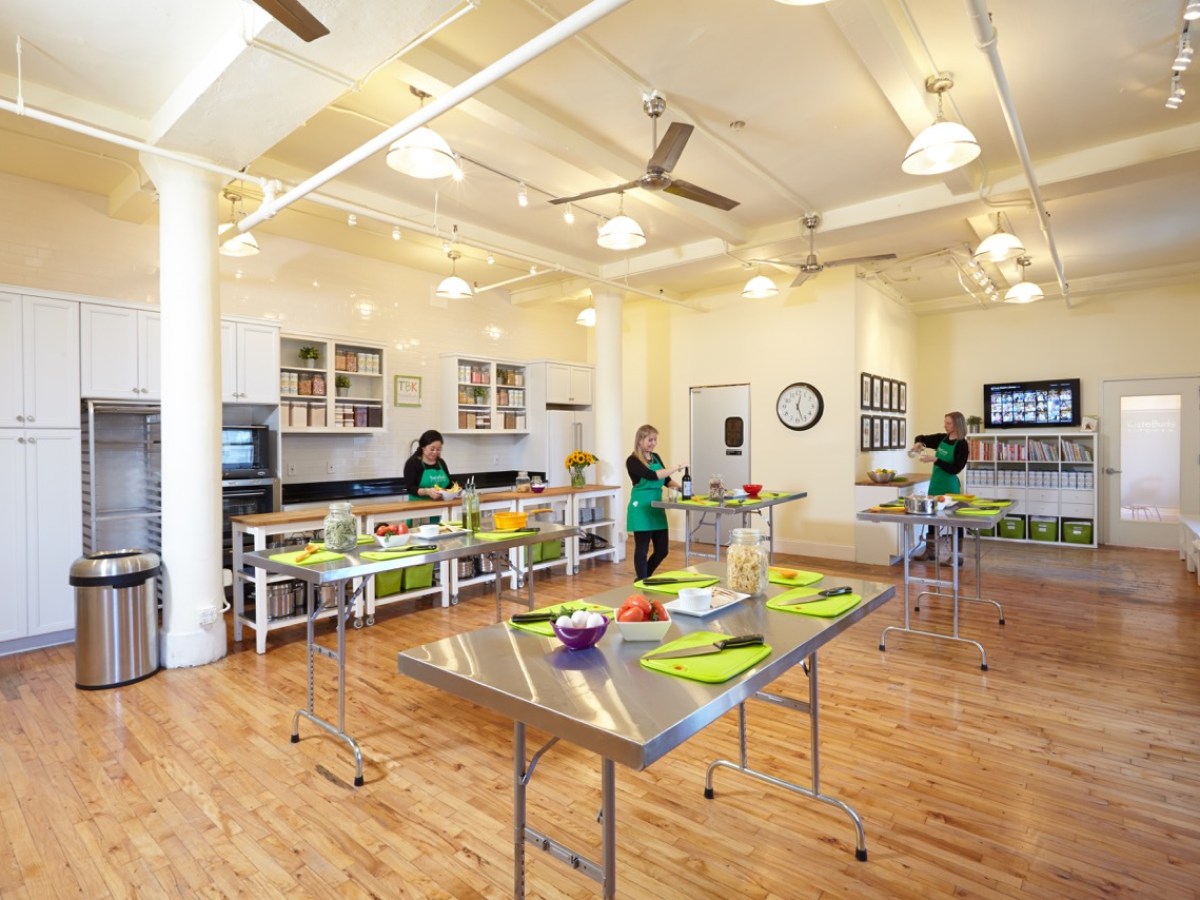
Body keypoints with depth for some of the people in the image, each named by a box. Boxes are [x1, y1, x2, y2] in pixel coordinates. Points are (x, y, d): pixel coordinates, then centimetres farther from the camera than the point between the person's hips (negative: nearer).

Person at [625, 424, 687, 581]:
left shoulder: (655, 457, 11)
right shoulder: (633, 461, -12)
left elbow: (666, 480, 13)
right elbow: (652, 476, -25)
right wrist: (677, 467, -25)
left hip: (657, 507, 7)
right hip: (641, 508, -7)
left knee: (662, 549, 11)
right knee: (642, 549, 2)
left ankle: (645, 578, 32)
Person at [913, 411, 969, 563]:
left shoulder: (962, 445, -13)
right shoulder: (942, 438, 5)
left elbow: (955, 469, -18)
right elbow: (922, 437, 18)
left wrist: (935, 460, -25)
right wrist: (919, 442, -5)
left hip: (949, 485, -7)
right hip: (935, 482, 7)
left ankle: (957, 555, 7)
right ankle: (930, 551, 25)